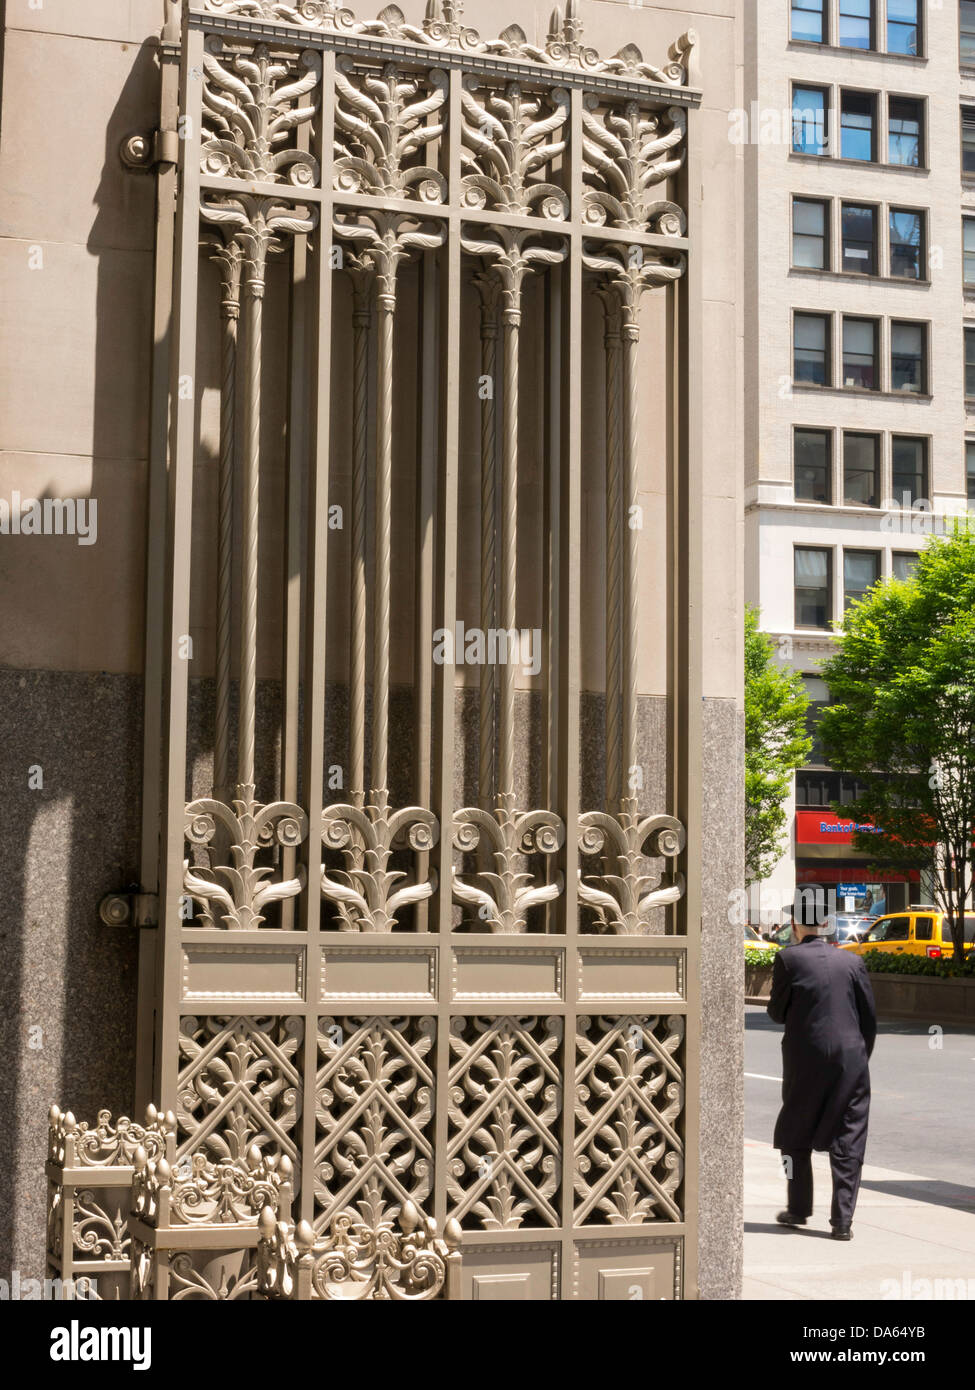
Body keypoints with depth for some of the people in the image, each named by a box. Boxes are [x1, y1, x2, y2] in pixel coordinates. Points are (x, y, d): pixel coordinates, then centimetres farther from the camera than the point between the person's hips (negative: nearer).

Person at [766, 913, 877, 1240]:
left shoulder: (788, 958, -6)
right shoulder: (852, 961, 2)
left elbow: (777, 1012, -1)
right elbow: (870, 1017, 5)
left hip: (805, 1059, -1)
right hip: (850, 1059, 2)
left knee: (795, 1137, 17)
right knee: (847, 1142, 6)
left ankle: (798, 1209, 24)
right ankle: (842, 1220, 3)